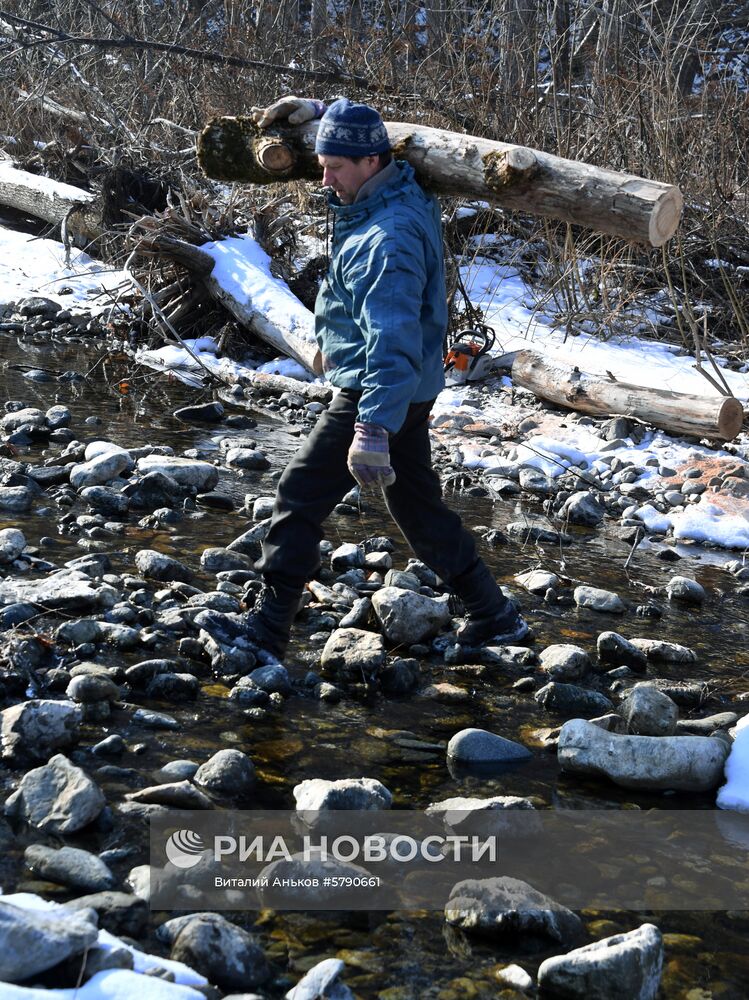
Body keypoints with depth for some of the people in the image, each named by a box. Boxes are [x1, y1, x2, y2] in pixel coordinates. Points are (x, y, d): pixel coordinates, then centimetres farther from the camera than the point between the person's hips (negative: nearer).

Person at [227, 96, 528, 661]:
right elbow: (357, 142, 30)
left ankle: (267, 631, 2)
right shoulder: (400, 191, 4)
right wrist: (314, 111, 19)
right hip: (411, 391, 10)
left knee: (302, 497, -4)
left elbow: (392, 338, -36)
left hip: (377, 395, -10)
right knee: (418, 506, 18)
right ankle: (495, 618, 24)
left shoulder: (389, 238, -26)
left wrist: (373, 426, -44)